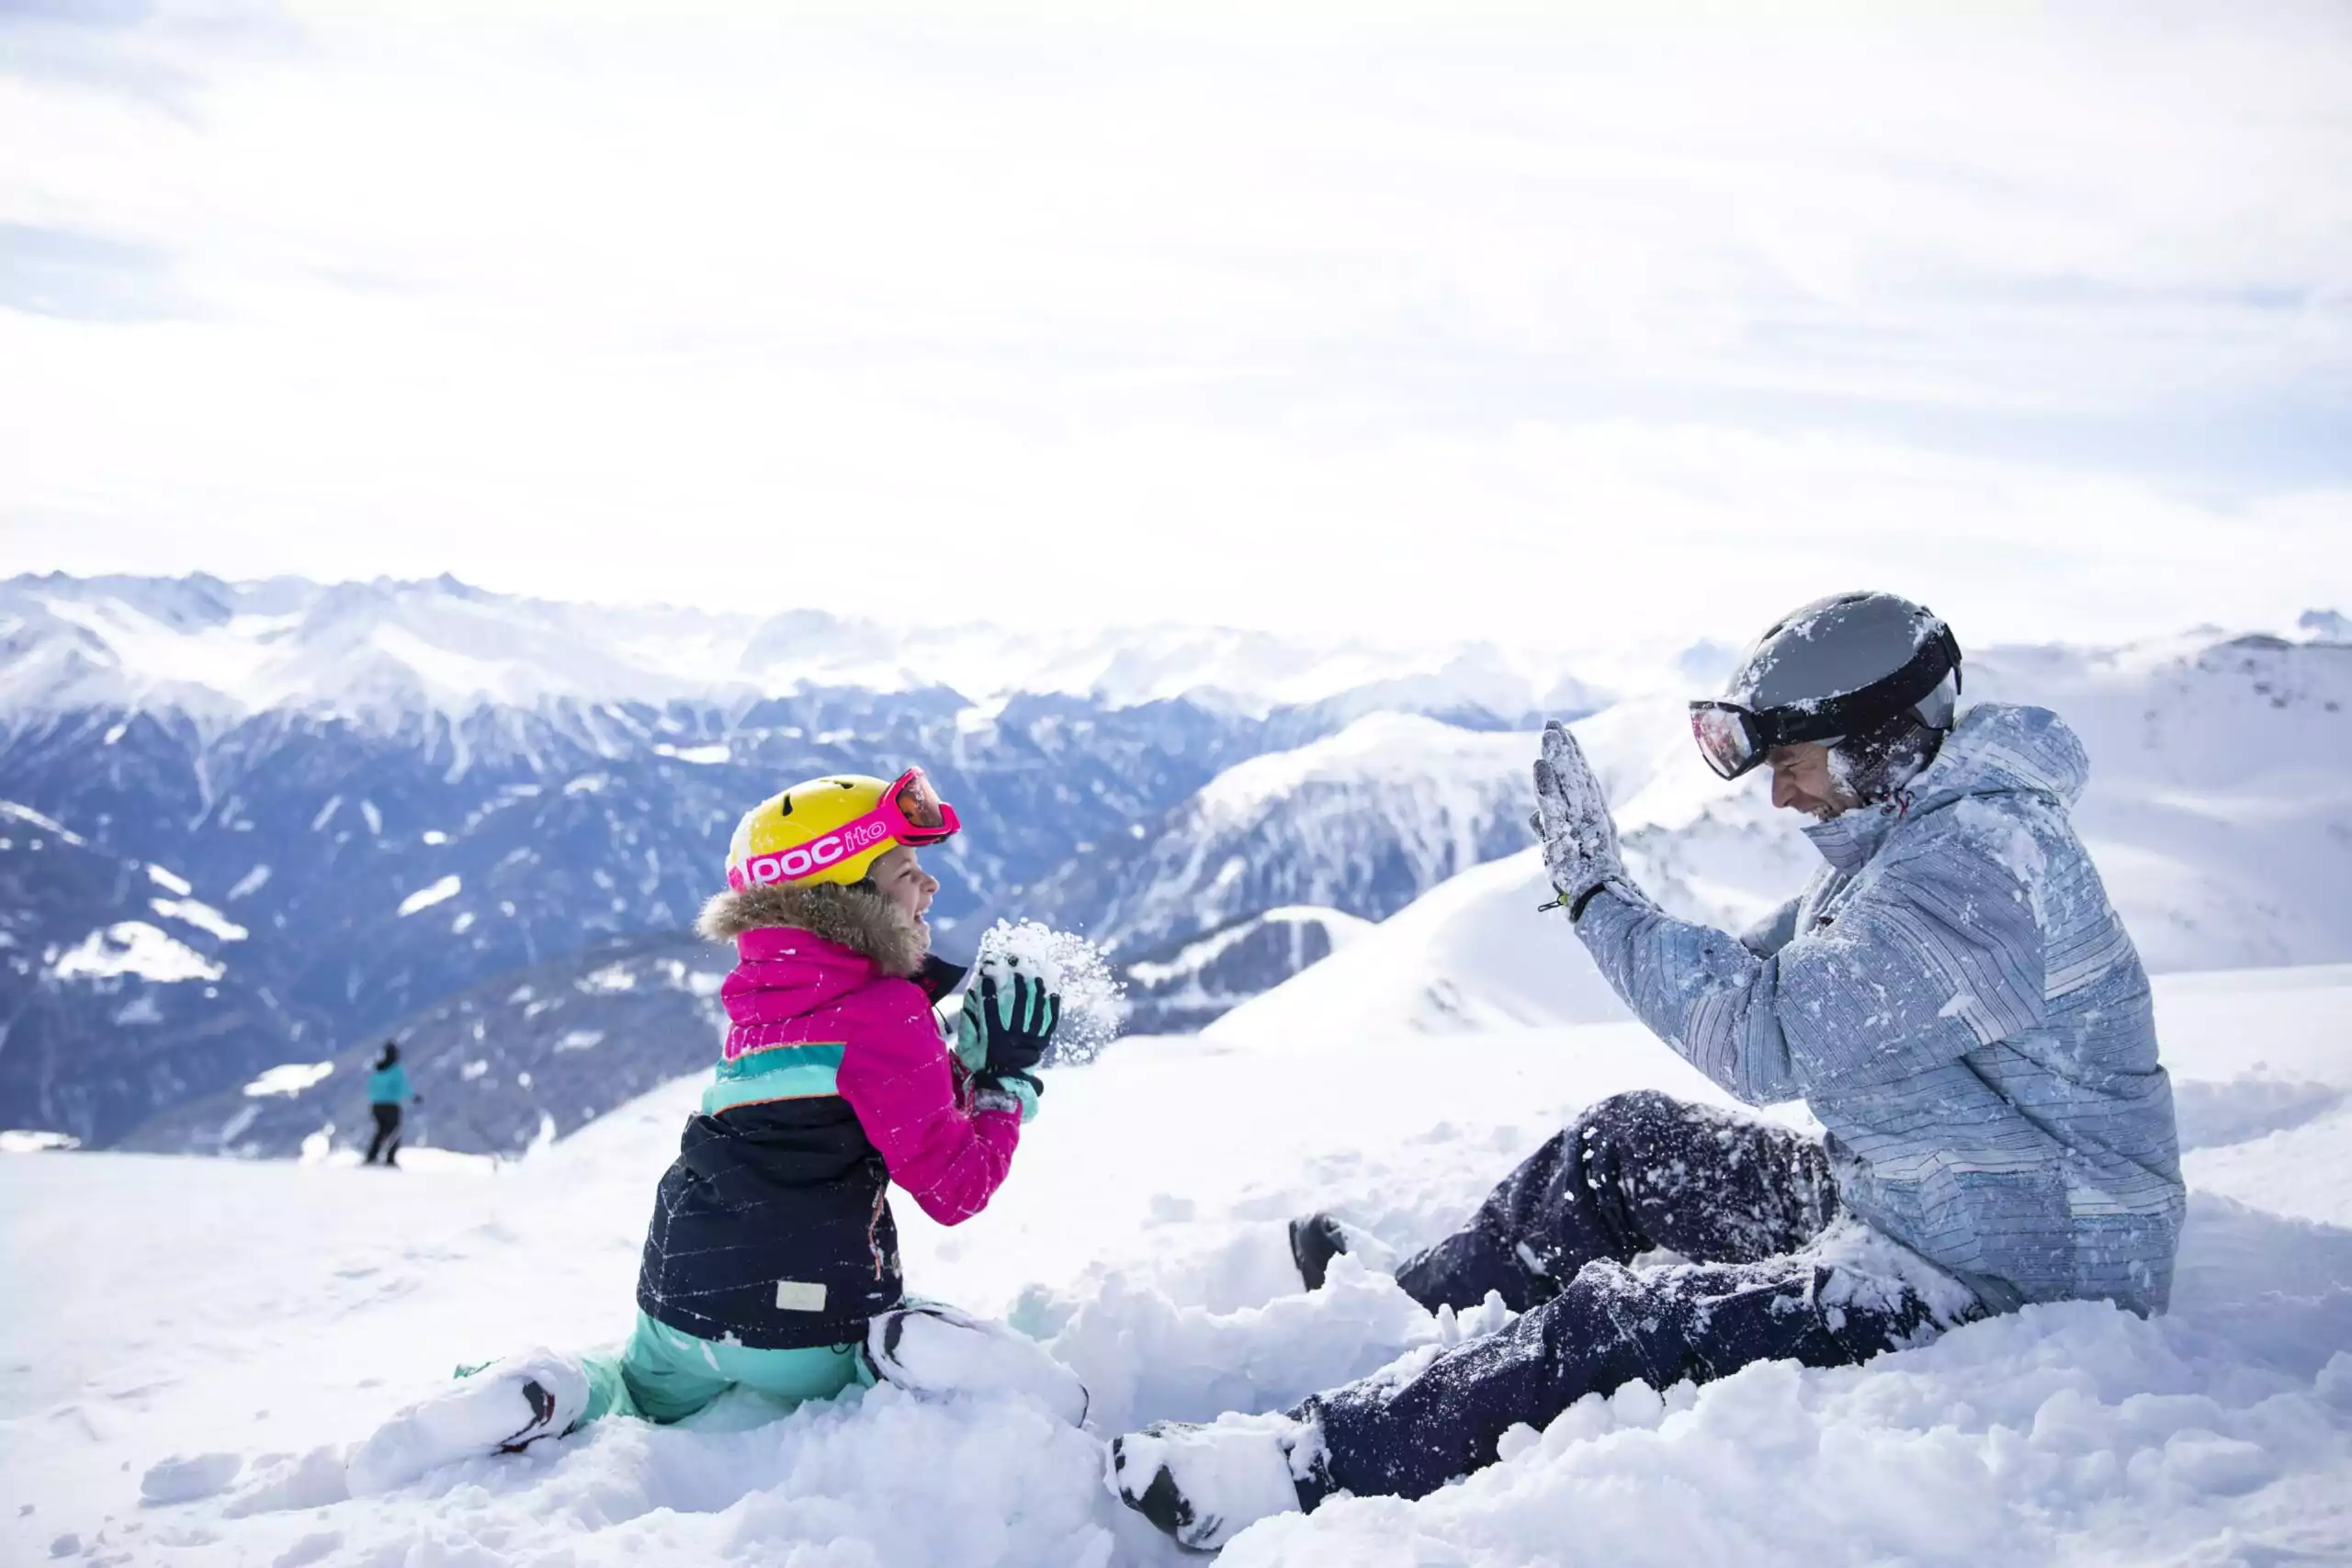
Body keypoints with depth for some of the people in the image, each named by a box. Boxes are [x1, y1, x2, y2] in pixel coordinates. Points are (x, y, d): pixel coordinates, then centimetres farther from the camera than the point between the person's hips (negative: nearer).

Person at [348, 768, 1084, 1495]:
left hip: (684, 1306, 6)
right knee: (1051, 1399, 4)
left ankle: (551, 1398, 3)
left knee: (650, 1408, 36)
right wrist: (1007, 1078, -1)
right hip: (810, 1333, -6)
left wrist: (971, 1054, 12)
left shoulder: (764, 998, 12)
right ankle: (893, 1369, -21)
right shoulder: (886, 1012, -10)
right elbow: (955, 1189, -10)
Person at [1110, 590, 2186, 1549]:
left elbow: (1768, 1040, -32)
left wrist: (1599, 893, -23)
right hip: (1905, 1205, 10)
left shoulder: (1971, 867, -27)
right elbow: (1779, 972, 13)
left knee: (1611, 1326, -20)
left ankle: (1307, 1472, -13)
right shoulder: (1916, 831, 7)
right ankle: (1407, 1309, 29)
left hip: (1998, 1291, -10)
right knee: (1623, 1142, 14)